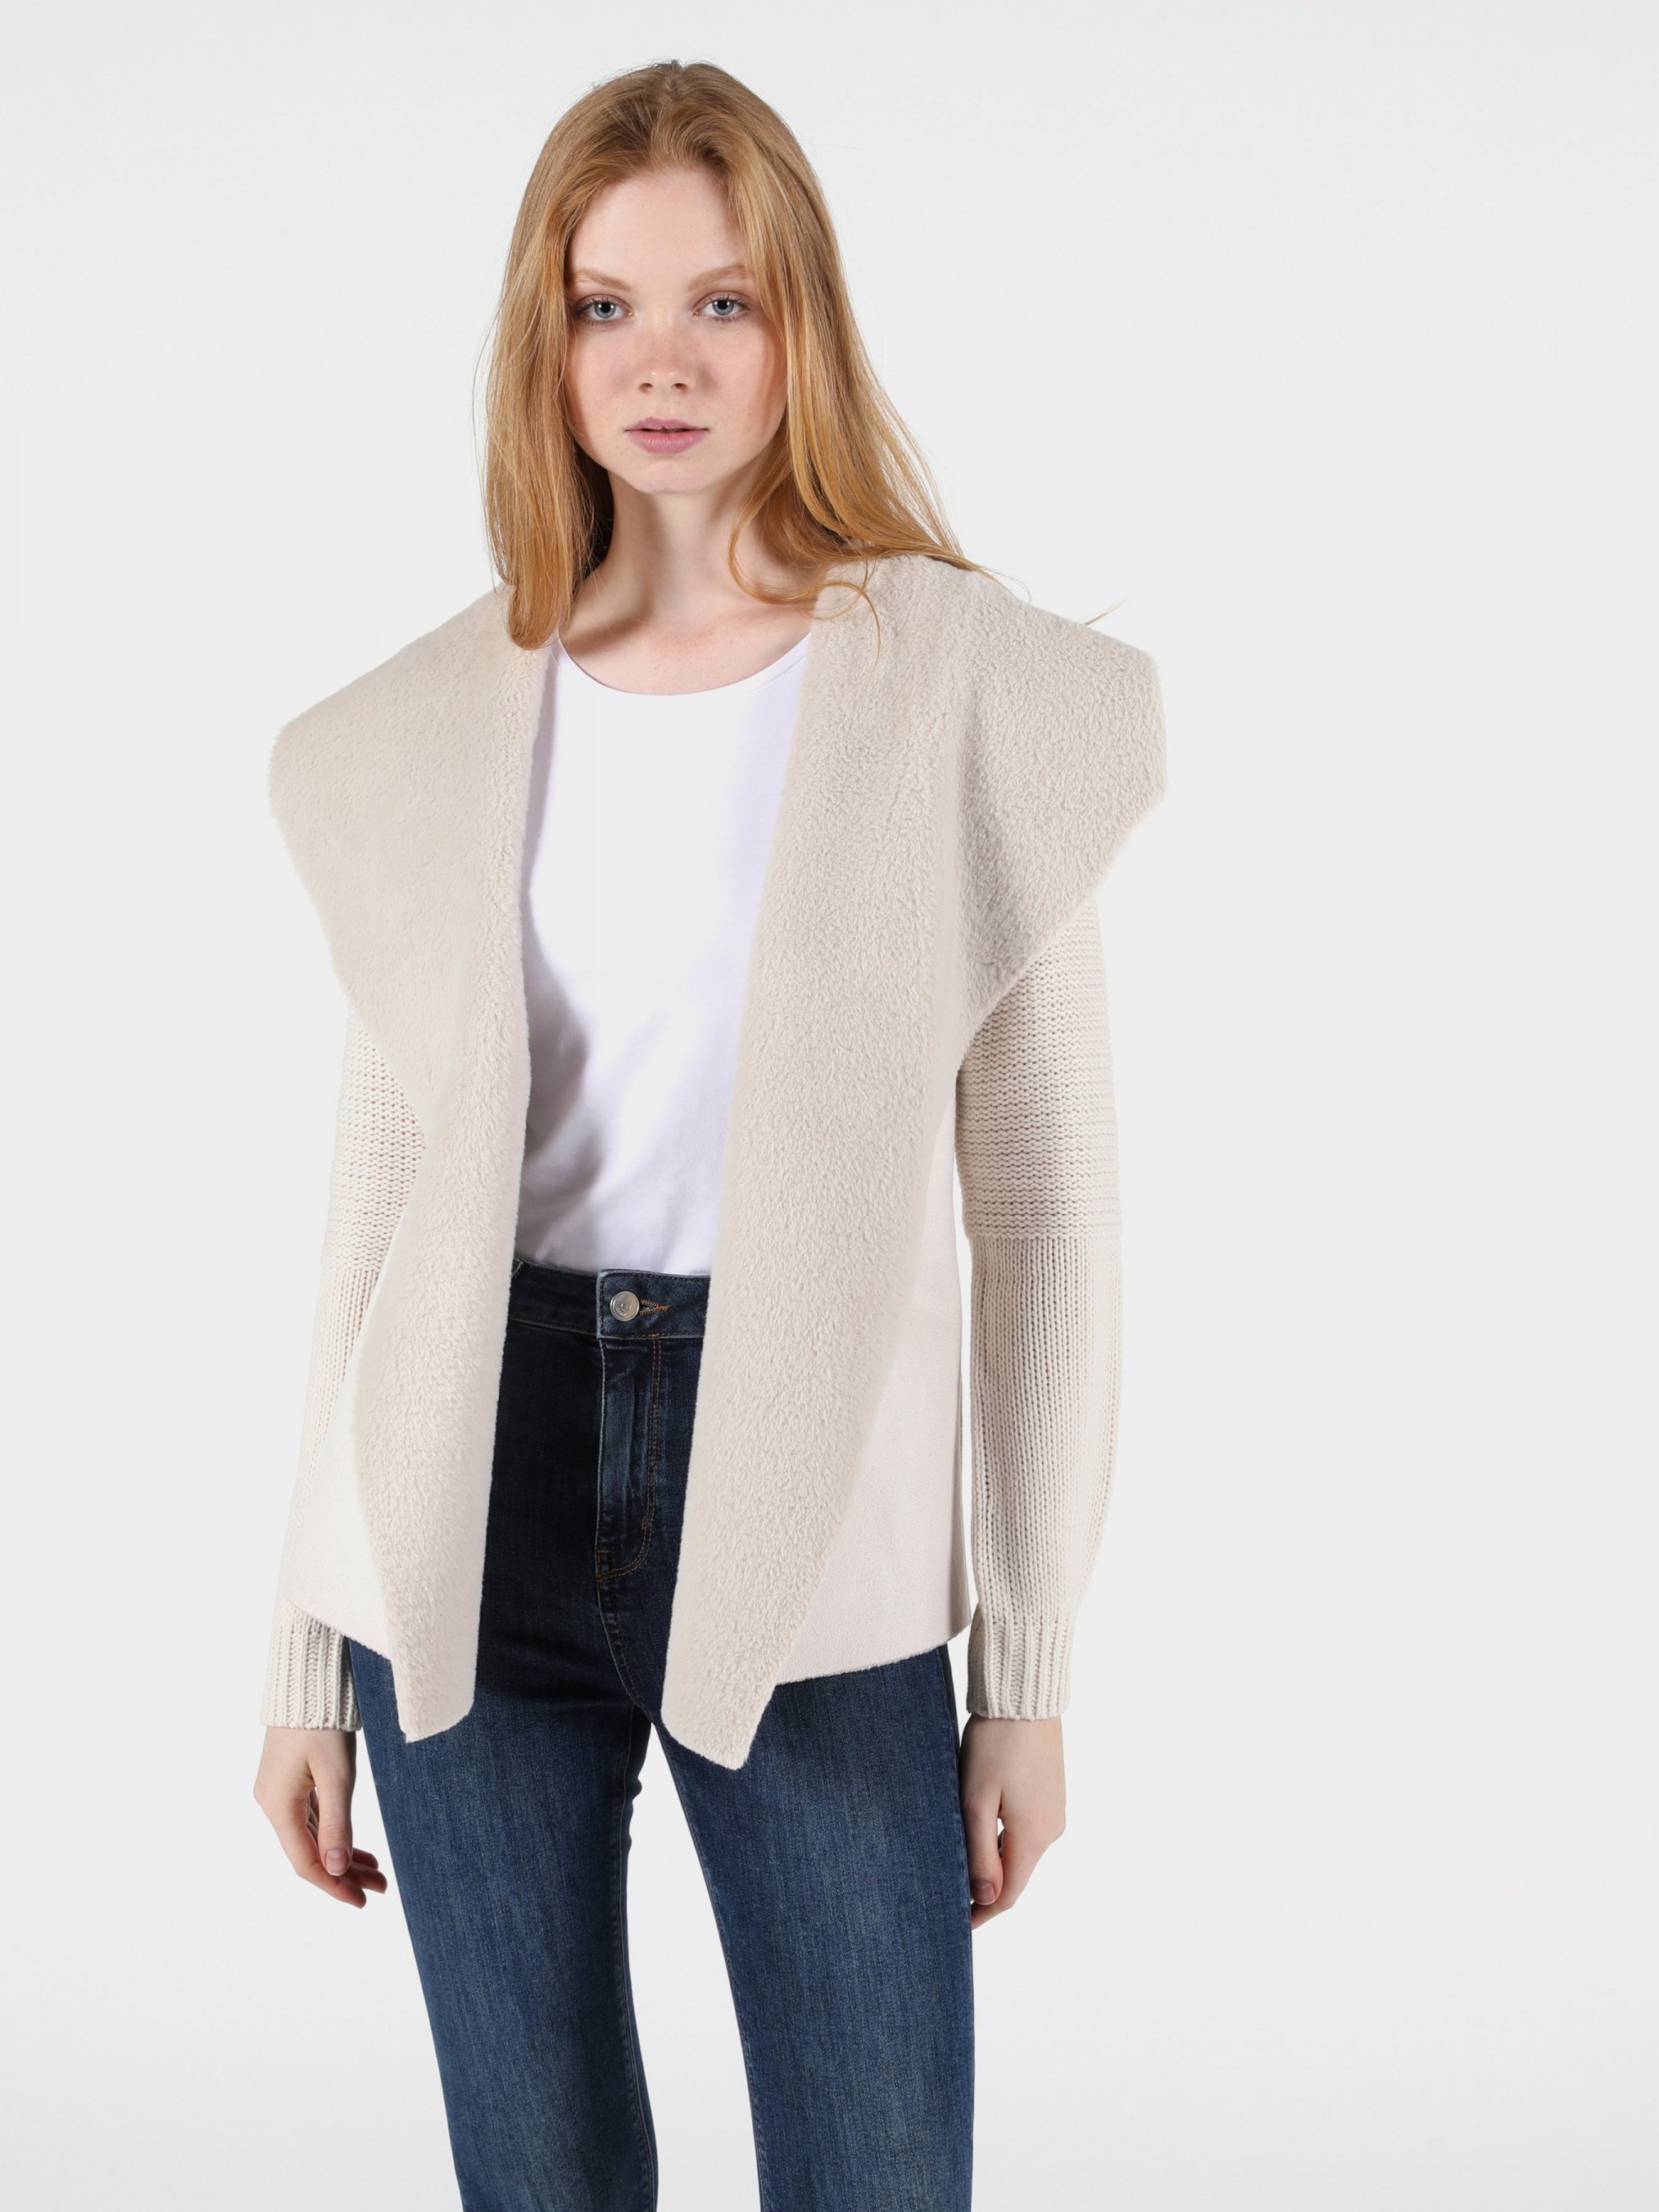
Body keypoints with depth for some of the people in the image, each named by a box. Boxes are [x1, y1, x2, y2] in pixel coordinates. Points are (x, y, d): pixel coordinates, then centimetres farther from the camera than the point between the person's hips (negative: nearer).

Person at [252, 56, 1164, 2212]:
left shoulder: (985, 697, -3)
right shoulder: (421, 733, 5)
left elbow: (1047, 1200, -1)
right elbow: (377, 1192, 9)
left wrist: (1031, 1671, -2)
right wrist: (308, 1662, 10)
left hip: (804, 1507, -2)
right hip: (478, 1491, 3)